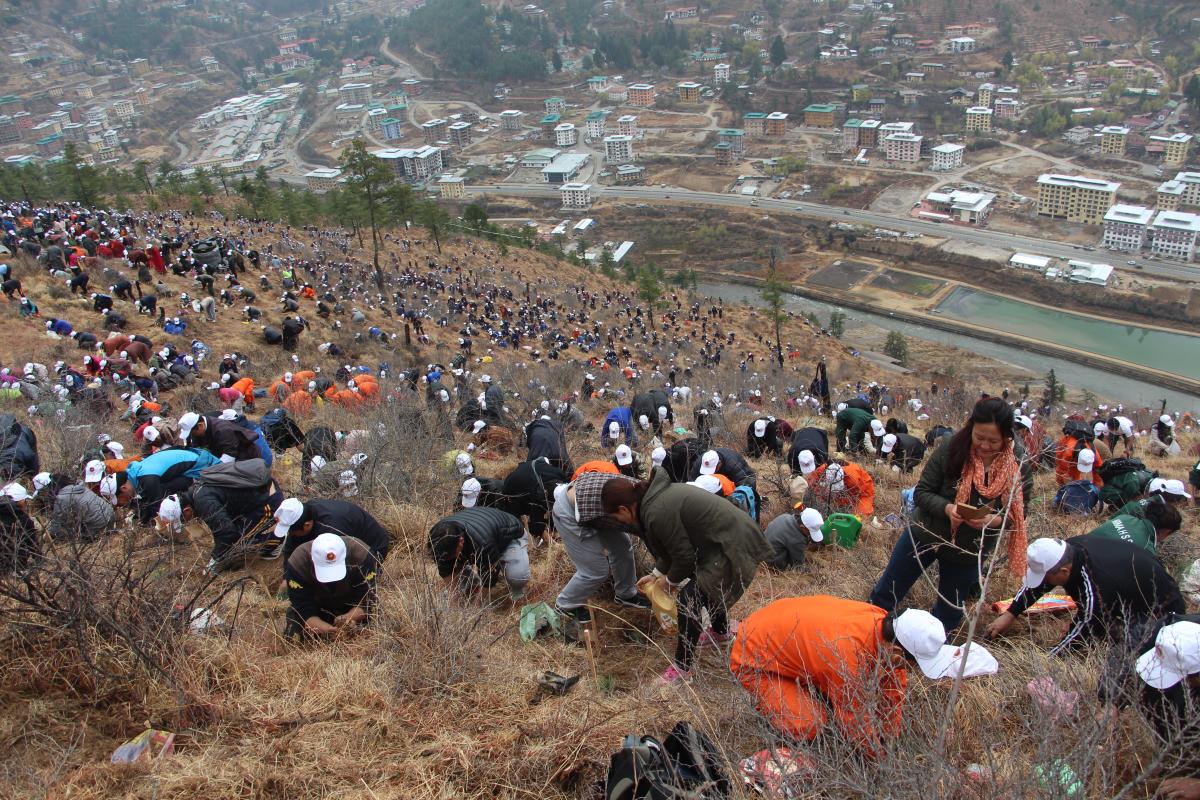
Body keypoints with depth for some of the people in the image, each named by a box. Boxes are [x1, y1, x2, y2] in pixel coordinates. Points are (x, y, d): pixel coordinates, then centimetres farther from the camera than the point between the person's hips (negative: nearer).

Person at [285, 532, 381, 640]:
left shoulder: (362, 555, -32)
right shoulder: (297, 563, -30)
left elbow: (368, 600, -25)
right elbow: (304, 611, -28)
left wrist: (349, 618, -44)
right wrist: (327, 630, -45)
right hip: (317, 610, 0)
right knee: (294, 638, -18)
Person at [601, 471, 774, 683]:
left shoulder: (657, 513, -24)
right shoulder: (658, 493, 6)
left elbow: (684, 556, -15)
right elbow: (677, 544, 20)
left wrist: (670, 581, 4)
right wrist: (657, 573, 23)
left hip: (733, 549, -10)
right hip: (737, 533, 10)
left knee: (689, 599, -7)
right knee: (707, 585, 30)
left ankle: (682, 668, 5)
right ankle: (721, 632, 54)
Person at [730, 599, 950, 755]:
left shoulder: (882, 620, -18)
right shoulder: (848, 654, -39)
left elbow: (895, 685, -1)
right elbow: (858, 722, -23)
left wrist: (891, 739, 5)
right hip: (754, 659, -7)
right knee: (810, 727, -23)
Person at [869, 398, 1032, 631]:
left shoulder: (1019, 465, -16)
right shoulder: (952, 449, -20)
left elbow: (1018, 514, -6)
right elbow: (921, 493, -13)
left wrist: (994, 520, -28)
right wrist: (947, 508, -33)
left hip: (970, 551, 1)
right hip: (925, 535, -1)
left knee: (948, 617, 20)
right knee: (886, 595, 12)